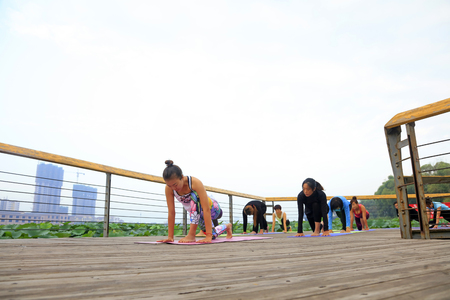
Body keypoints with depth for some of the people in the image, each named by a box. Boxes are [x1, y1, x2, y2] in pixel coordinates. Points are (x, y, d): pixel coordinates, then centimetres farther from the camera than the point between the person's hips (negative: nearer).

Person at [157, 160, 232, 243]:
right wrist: (170, 237, -20)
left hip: (212, 208, -6)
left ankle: (191, 235, -28)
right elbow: (171, 213, -19)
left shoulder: (195, 183, -37)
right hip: (196, 213, 6)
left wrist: (209, 236, -44)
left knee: (194, 196, -36)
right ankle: (226, 227, 44)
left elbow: (206, 210, -41)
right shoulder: (169, 188, -23)